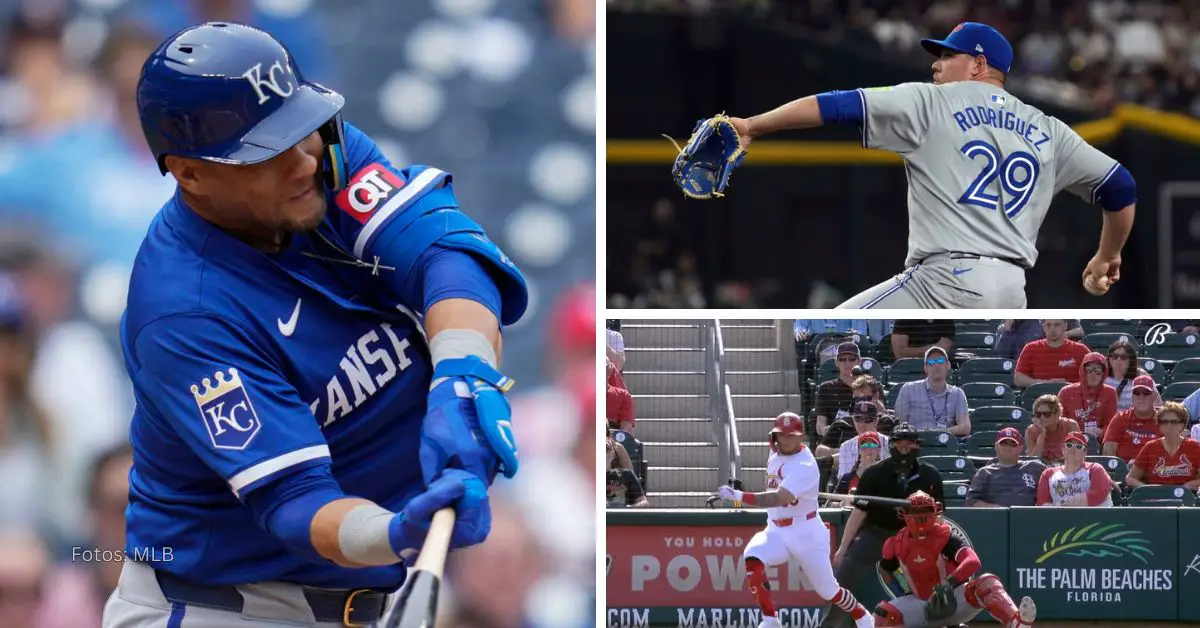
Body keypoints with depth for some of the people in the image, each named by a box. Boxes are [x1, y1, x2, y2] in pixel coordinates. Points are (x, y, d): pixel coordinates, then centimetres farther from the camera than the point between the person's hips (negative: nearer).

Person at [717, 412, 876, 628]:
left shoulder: (805, 466, -24)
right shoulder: (775, 455, 3)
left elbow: (778, 499, -37)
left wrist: (739, 496, -44)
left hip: (805, 532, -6)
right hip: (775, 531, 6)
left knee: (828, 590, 4)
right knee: (752, 558, -25)